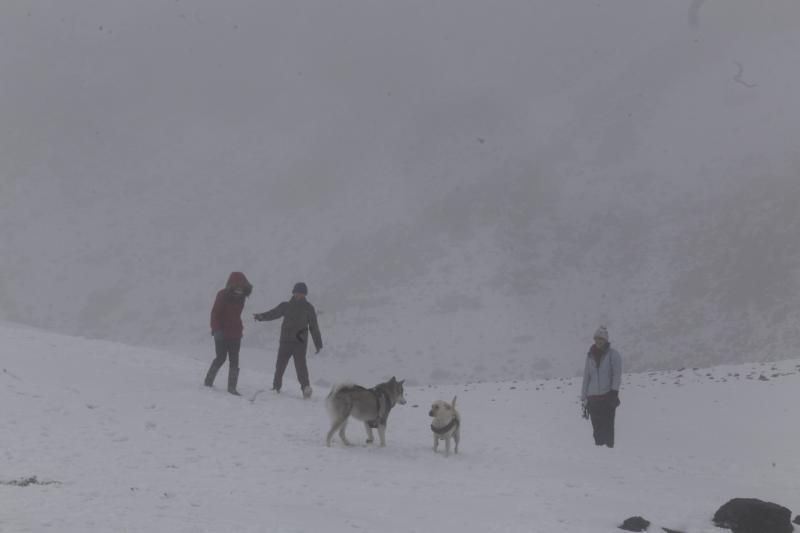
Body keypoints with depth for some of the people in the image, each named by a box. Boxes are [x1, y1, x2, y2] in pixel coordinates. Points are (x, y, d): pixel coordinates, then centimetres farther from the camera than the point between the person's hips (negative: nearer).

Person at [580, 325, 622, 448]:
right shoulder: (590, 355, 14)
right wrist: (584, 397, 12)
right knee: (597, 427, 2)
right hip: (593, 397, 4)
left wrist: (614, 391, -18)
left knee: (607, 426, -11)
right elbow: (586, 377, 16)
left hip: (607, 396, -4)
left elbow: (617, 374, -5)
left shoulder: (613, 354, 2)